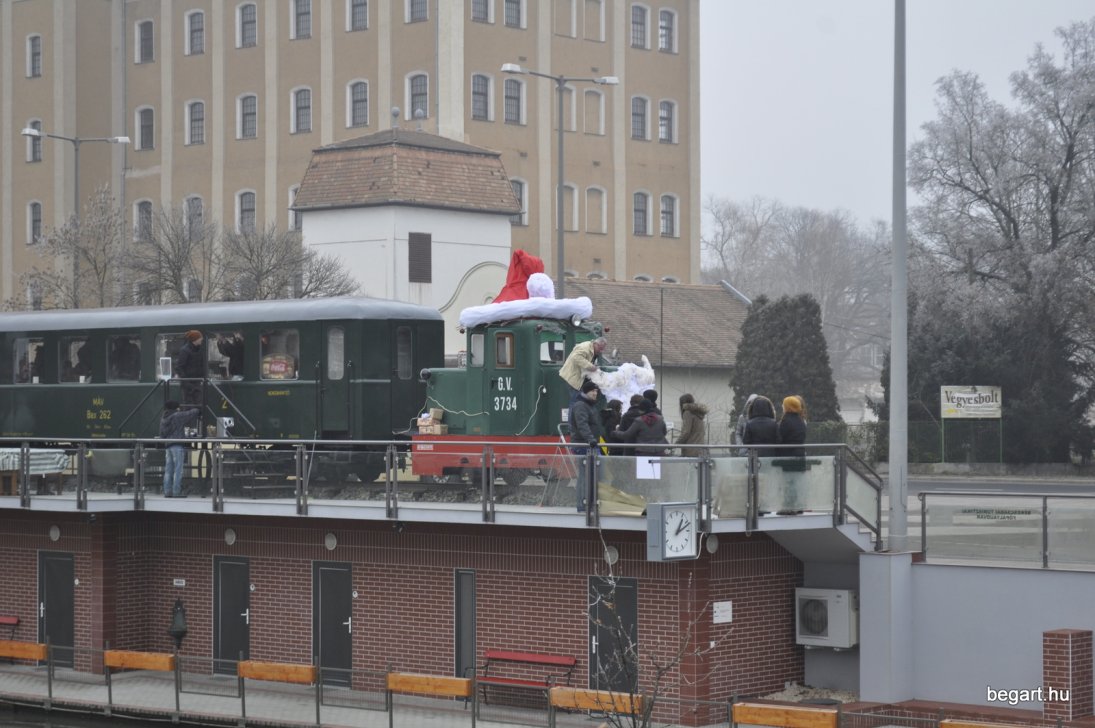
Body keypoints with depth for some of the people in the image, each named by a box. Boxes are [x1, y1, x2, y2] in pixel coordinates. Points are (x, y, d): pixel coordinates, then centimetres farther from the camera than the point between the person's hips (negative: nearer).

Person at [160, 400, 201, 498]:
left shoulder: (163, 419, 12)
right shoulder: (177, 416, -7)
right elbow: (191, 413, -2)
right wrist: (197, 410, 21)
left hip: (168, 446, 7)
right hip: (178, 445, -7)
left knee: (168, 470, 8)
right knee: (178, 470, -6)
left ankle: (167, 492, 8)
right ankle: (176, 492, -9)